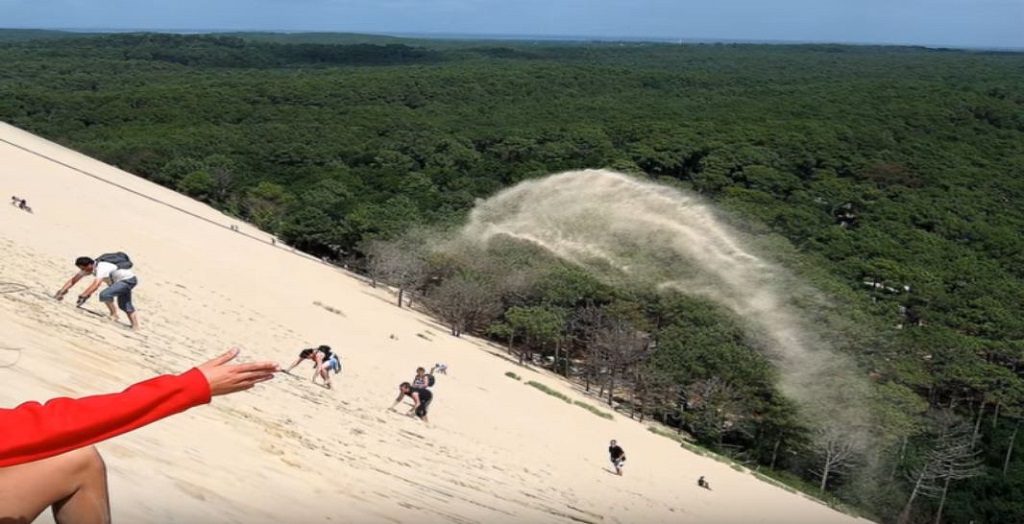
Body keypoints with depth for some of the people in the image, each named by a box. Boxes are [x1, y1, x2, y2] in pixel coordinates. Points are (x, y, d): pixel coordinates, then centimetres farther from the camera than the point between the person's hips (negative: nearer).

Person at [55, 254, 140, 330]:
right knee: (124, 305, 14)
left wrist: (83, 296, -47)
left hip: (128, 280, -10)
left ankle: (114, 315, -8)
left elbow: (96, 284, -43)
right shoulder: (87, 268, -3)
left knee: (104, 295, -25)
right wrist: (61, 292, -6)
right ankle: (135, 328, 17)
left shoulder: (102, 267, -31)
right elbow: (73, 280, 1)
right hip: (123, 280, 10)